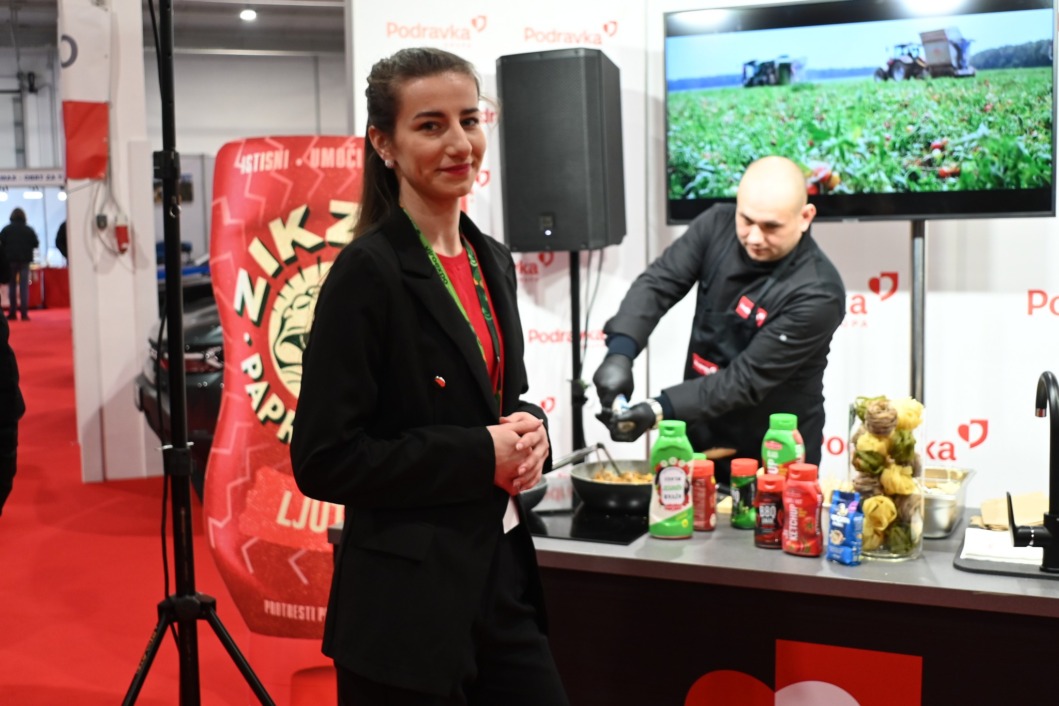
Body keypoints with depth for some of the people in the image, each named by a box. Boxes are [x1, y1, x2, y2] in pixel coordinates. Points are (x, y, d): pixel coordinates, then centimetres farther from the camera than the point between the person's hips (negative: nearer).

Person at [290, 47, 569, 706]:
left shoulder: (493, 261, 8)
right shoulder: (367, 272, -15)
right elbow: (324, 460, -17)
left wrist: (529, 434, -3)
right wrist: (479, 455, -18)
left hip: (504, 575, 7)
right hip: (407, 600, -7)